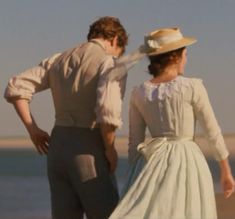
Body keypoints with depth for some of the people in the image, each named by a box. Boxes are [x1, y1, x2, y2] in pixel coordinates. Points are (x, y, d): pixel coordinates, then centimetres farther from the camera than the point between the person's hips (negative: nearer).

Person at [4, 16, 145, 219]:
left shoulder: (60, 60, 12)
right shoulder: (110, 63, -8)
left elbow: (15, 88, 8)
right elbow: (107, 113, -23)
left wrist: (33, 129, 10)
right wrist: (110, 149, -8)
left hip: (58, 144, 6)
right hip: (89, 151, -6)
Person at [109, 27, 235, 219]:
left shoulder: (138, 93, 4)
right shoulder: (193, 87, -7)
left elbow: (134, 144, 7)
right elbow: (213, 132, -1)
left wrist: (136, 183, 15)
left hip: (153, 166, 3)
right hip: (187, 165, -3)